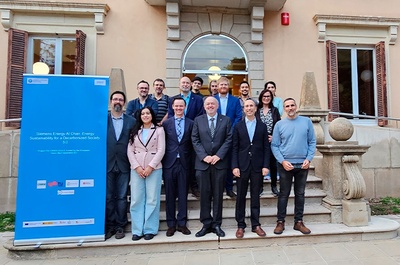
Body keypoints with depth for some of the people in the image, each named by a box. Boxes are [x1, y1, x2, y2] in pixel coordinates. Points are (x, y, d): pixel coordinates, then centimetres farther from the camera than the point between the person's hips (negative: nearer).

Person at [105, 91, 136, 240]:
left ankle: (120, 226, 22)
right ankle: (109, 226, 22)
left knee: (122, 197, 9)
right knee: (108, 197, 8)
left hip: (123, 165, 0)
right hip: (107, 164, 0)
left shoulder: (131, 121, 3)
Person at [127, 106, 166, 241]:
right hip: (136, 169, 2)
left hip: (154, 168, -2)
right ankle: (137, 230, 13)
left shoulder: (159, 130, 5)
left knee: (152, 200, 1)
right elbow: (130, 150, 5)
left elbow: (161, 150, -3)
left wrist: (150, 167, -11)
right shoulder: (135, 131, 13)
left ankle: (150, 229, 11)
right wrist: (137, 167, -7)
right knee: (136, 199, 3)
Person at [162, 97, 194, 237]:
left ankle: (182, 223, 20)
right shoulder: (166, 123, 5)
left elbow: (192, 143, 5)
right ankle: (171, 224, 20)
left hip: (184, 163, 0)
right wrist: (162, 160, 0)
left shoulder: (191, 123, 5)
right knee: (170, 195, 7)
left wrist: (189, 158, -2)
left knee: (183, 194, 7)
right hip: (169, 163, 0)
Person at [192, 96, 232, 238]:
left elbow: (229, 139, 0)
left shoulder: (226, 120, 6)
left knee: (218, 195, 7)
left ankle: (216, 224, 20)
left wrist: (218, 155, -10)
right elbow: (195, 140, 1)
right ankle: (206, 224, 19)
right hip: (202, 163, 1)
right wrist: (204, 156, -10)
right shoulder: (198, 120, 8)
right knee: (204, 194, 6)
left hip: (220, 162, 0)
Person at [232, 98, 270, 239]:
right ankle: (240, 225, 18)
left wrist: (266, 166, -4)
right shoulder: (238, 126, 5)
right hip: (242, 166, 0)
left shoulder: (262, 126, 7)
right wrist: (234, 166, -7)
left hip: (257, 166, 1)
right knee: (241, 196, 6)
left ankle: (256, 225, 21)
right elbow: (234, 148, 1)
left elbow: (266, 148, 4)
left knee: (255, 196, 9)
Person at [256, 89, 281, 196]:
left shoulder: (275, 110, 8)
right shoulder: (256, 110, 4)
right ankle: (260, 186, 16)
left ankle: (274, 186, 20)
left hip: (272, 141, 1)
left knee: (273, 164, 6)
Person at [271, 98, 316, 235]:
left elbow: (312, 142, 4)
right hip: (285, 164, -1)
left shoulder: (306, 121, 3)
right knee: (284, 194, 6)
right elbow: (274, 146, -1)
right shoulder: (279, 124, 0)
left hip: (303, 164, 2)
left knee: (300, 194, 11)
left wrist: (309, 159, -7)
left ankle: (299, 222, 25)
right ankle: (280, 222, 17)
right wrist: (282, 161, -11)